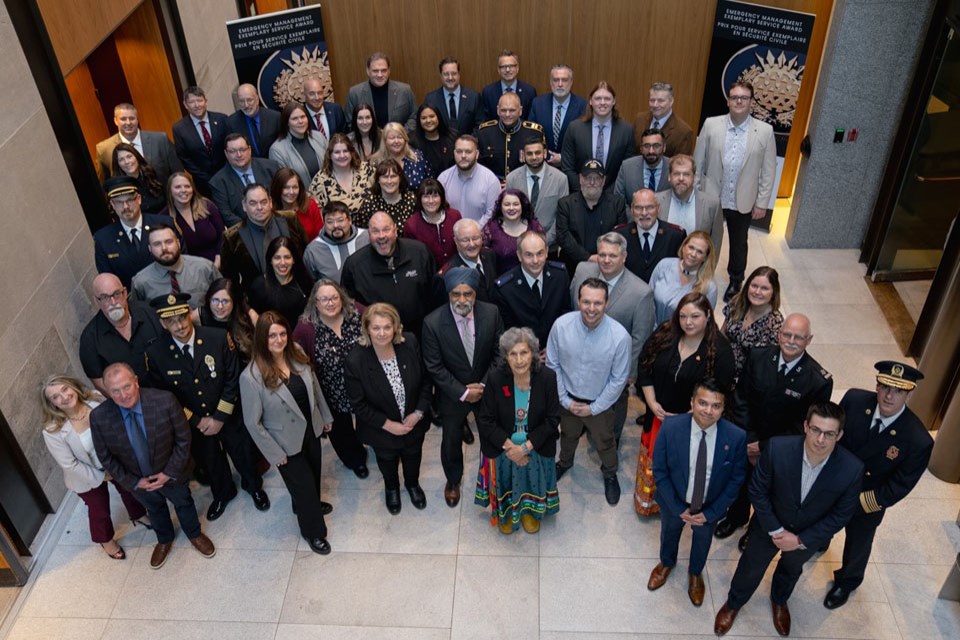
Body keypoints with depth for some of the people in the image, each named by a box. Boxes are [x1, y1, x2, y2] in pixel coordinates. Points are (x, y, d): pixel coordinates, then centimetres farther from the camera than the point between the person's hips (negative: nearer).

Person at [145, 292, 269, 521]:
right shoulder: (155, 354, -19)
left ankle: (253, 486, 54)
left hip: (229, 416, -1)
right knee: (210, 463, 24)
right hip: (193, 424, 1)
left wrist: (219, 418, -16)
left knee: (244, 456, 21)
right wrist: (197, 420, -12)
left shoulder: (219, 338, -23)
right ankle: (222, 494, 55)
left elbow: (233, 379, -14)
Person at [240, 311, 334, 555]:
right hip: (287, 443, -5)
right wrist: (275, 454, -13)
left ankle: (309, 504, 60)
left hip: (311, 430, 5)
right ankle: (313, 531, 41)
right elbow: (253, 422, -19)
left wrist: (325, 417, 12)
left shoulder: (298, 356, -14)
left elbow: (315, 387, 3)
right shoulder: (251, 377, -29)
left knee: (313, 474, 28)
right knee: (303, 485, 13)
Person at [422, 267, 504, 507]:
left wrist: (484, 385, -15)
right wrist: (462, 392, -19)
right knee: (451, 442, 19)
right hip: (452, 395, -1)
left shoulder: (491, 313, -18)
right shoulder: (433, 323, -24)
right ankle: (453, 480, 49)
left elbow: (500, 353, -8)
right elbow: (434, 367, -17)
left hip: (487, 389, 2)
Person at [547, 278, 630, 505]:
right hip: (568, 399, 2)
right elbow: (552, 365, -11)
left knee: (605, 443, 26)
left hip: (600, 403, -1)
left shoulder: (620, 336, -30)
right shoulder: (561, 325, -26)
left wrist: (594, 408, -11)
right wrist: (565, 400, -9)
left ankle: (610, 474, 57)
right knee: (568, 435, 31)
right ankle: (565, 462, 63)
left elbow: (618, 379, -17)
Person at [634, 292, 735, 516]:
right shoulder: (664, 335, -9)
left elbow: (720, 394, -16)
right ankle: (648, 502, 48)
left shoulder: (720, 350, -20)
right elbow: (645, 368, -1)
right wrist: (652, 403, -9)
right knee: (653, 460, 23)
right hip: (658, 415, 4)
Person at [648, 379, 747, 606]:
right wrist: (679, 508, -16)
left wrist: (711, 512, -14)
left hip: (710, 507, 0)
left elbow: (736, 479, -14)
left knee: (703, 540, 30)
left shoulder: (736, 437, -28)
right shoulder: (670, 427, -30)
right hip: (674, 503, 0)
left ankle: (695, 573, 63)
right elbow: (660, 471, -17)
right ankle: (667, 563, 65)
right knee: (669, 533, 31)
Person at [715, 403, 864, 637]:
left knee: (791, 569, 32)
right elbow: (757, 491, -19)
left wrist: (801, 540, -16)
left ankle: (779, 600, 64)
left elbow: (841, 514, -16)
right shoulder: (777, 448, -35)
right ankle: (734, 602, 54)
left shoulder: (852, 469, -32)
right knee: (751, 568, 23)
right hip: (770, 525, -1)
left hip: (809, 535, 1)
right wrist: (775, 530, -18)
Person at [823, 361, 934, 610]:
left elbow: (898, 488, -22)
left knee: (858, 544, 25)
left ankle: (846, 581, 57)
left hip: (868, 503, -2)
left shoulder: (918, 440, -32)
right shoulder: (854, 399, -26)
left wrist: (855, 503, -22)